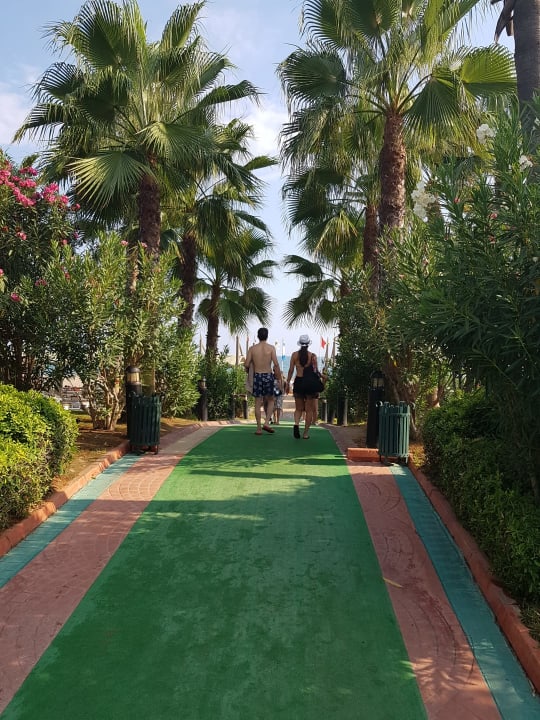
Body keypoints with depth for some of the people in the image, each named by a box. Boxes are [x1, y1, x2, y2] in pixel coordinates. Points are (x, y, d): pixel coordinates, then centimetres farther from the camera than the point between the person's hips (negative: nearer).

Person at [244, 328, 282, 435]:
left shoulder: (252, 348, 1)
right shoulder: (271, 348, -4)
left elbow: (246, 364, -3)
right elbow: (276, 364, -9)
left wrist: (248, 371, 19)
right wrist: (279, 378, 1)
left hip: (257, 376, 1)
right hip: (268, 375, -1)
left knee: (258, 403, 6)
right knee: (270, 401, 15)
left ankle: (259, 428, 7)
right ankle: (266, 422, 0)